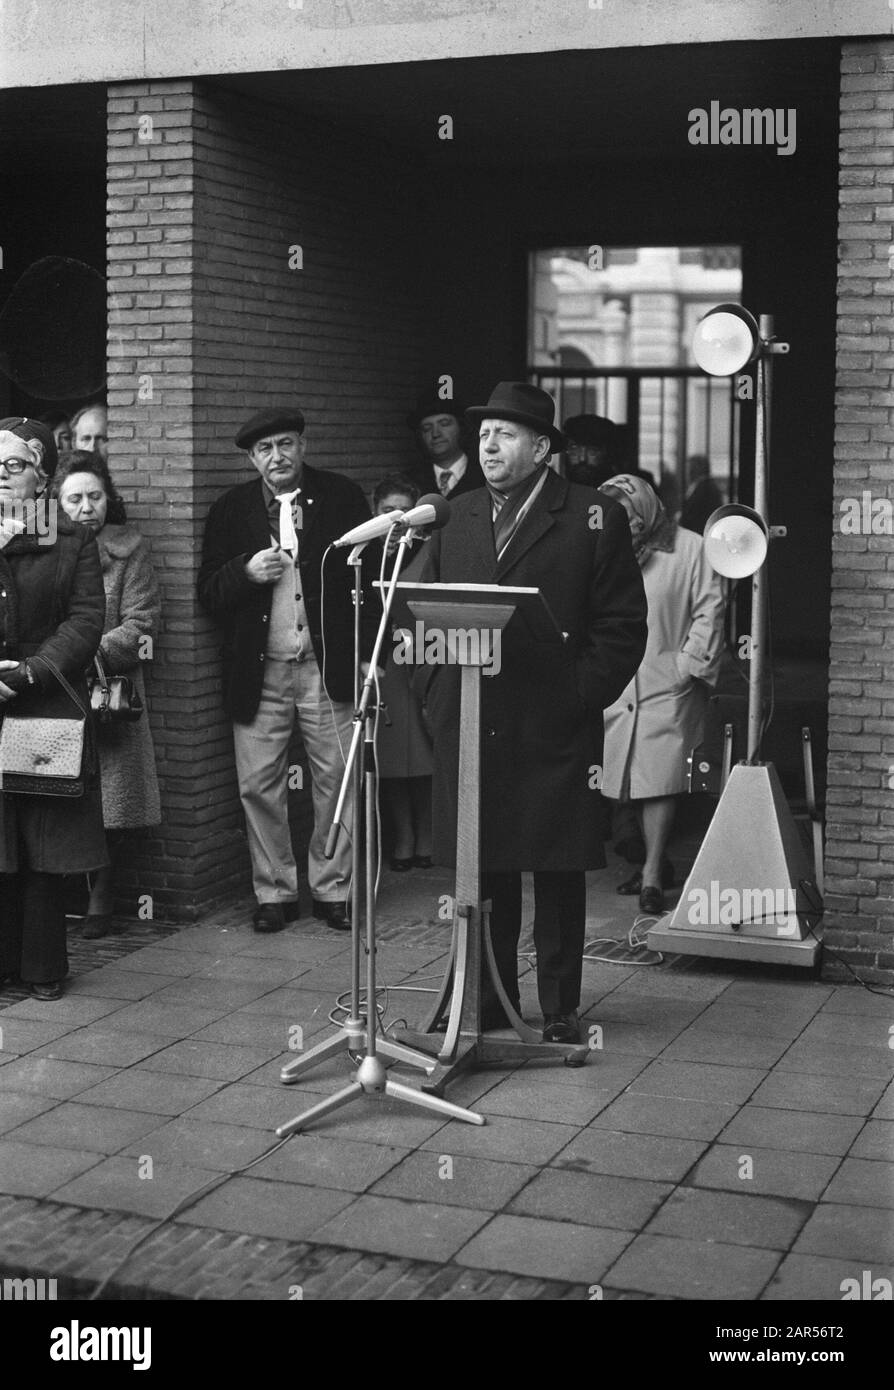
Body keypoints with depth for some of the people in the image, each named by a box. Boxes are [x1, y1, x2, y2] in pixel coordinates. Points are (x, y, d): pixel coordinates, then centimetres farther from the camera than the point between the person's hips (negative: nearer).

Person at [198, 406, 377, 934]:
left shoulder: (343, 497, 4)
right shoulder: (232, 510, 7)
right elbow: (210, 592, 7)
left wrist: (368, 656, -5)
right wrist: (247, 571, -14)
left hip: (329, 668, -1)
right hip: (259, 672, 1)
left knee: (338, 782, 1)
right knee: (259, 786, 1)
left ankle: (334, 890, 15)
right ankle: (275, 893, 14)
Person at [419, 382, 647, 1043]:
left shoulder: (594, 518, -1)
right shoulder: (456, 518, 13)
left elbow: (623, 625, -3)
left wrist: (581, 697, -10)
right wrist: (437, 687, 5)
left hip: (554, 732, -4)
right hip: (467, 729, 4)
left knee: (559, 877, 4)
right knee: (481, 875, 9)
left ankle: (560, 1009, 15)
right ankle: (487, 1002, 22)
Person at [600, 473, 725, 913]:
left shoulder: (689, 550, -2)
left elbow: (709, 612, -2)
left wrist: (690, 663, -8)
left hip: (668, 684, -4)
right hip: (619, 686, 4)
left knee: (658, 779, -11)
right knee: (635, 780, 7)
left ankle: (653, 877, -9)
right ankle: (655, 863, 21)